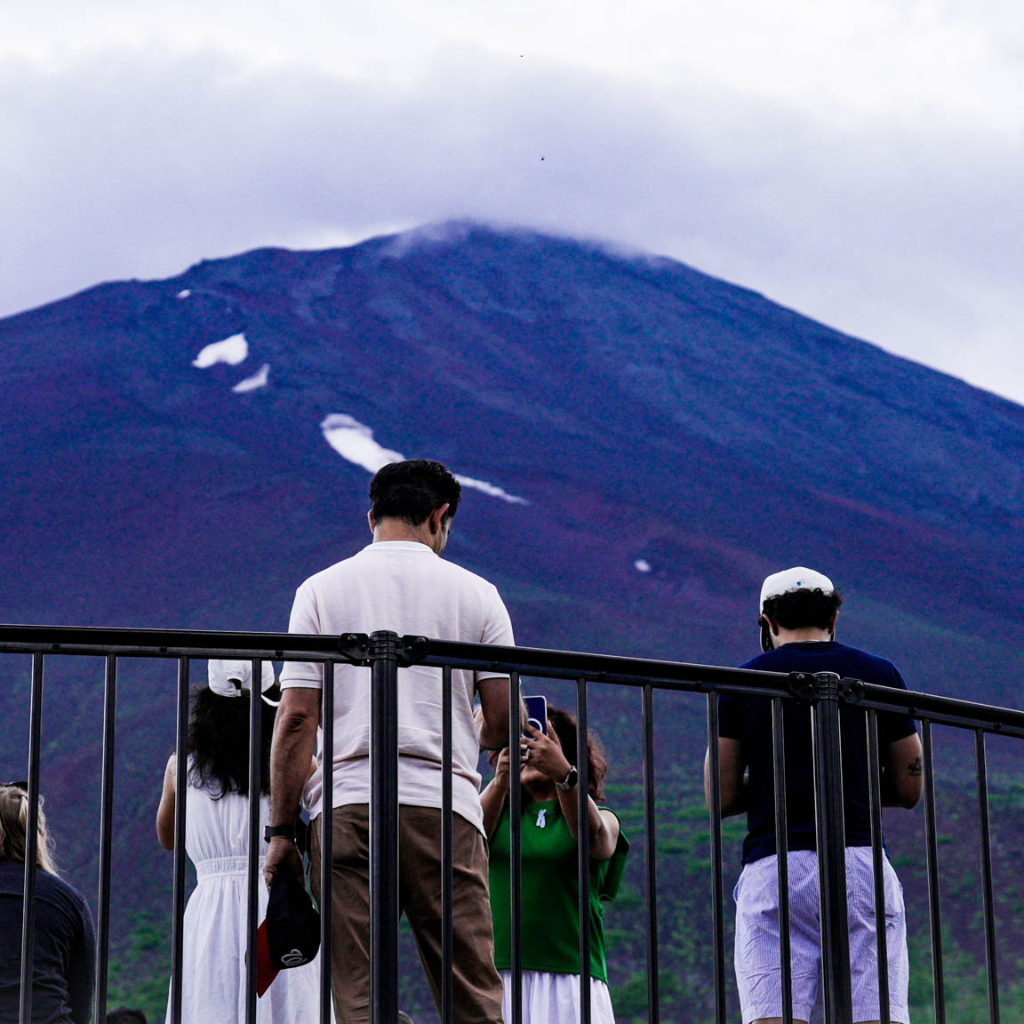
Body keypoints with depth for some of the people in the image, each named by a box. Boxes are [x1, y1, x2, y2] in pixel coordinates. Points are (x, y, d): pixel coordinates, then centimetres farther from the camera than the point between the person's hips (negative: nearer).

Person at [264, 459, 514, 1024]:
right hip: (444, 806, 0)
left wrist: (281, 829, 5)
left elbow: (295, 719, 1)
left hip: (347, 802, 0)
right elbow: (503, 720, 6)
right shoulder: (475, 593, 8)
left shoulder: (321, 590, 8)